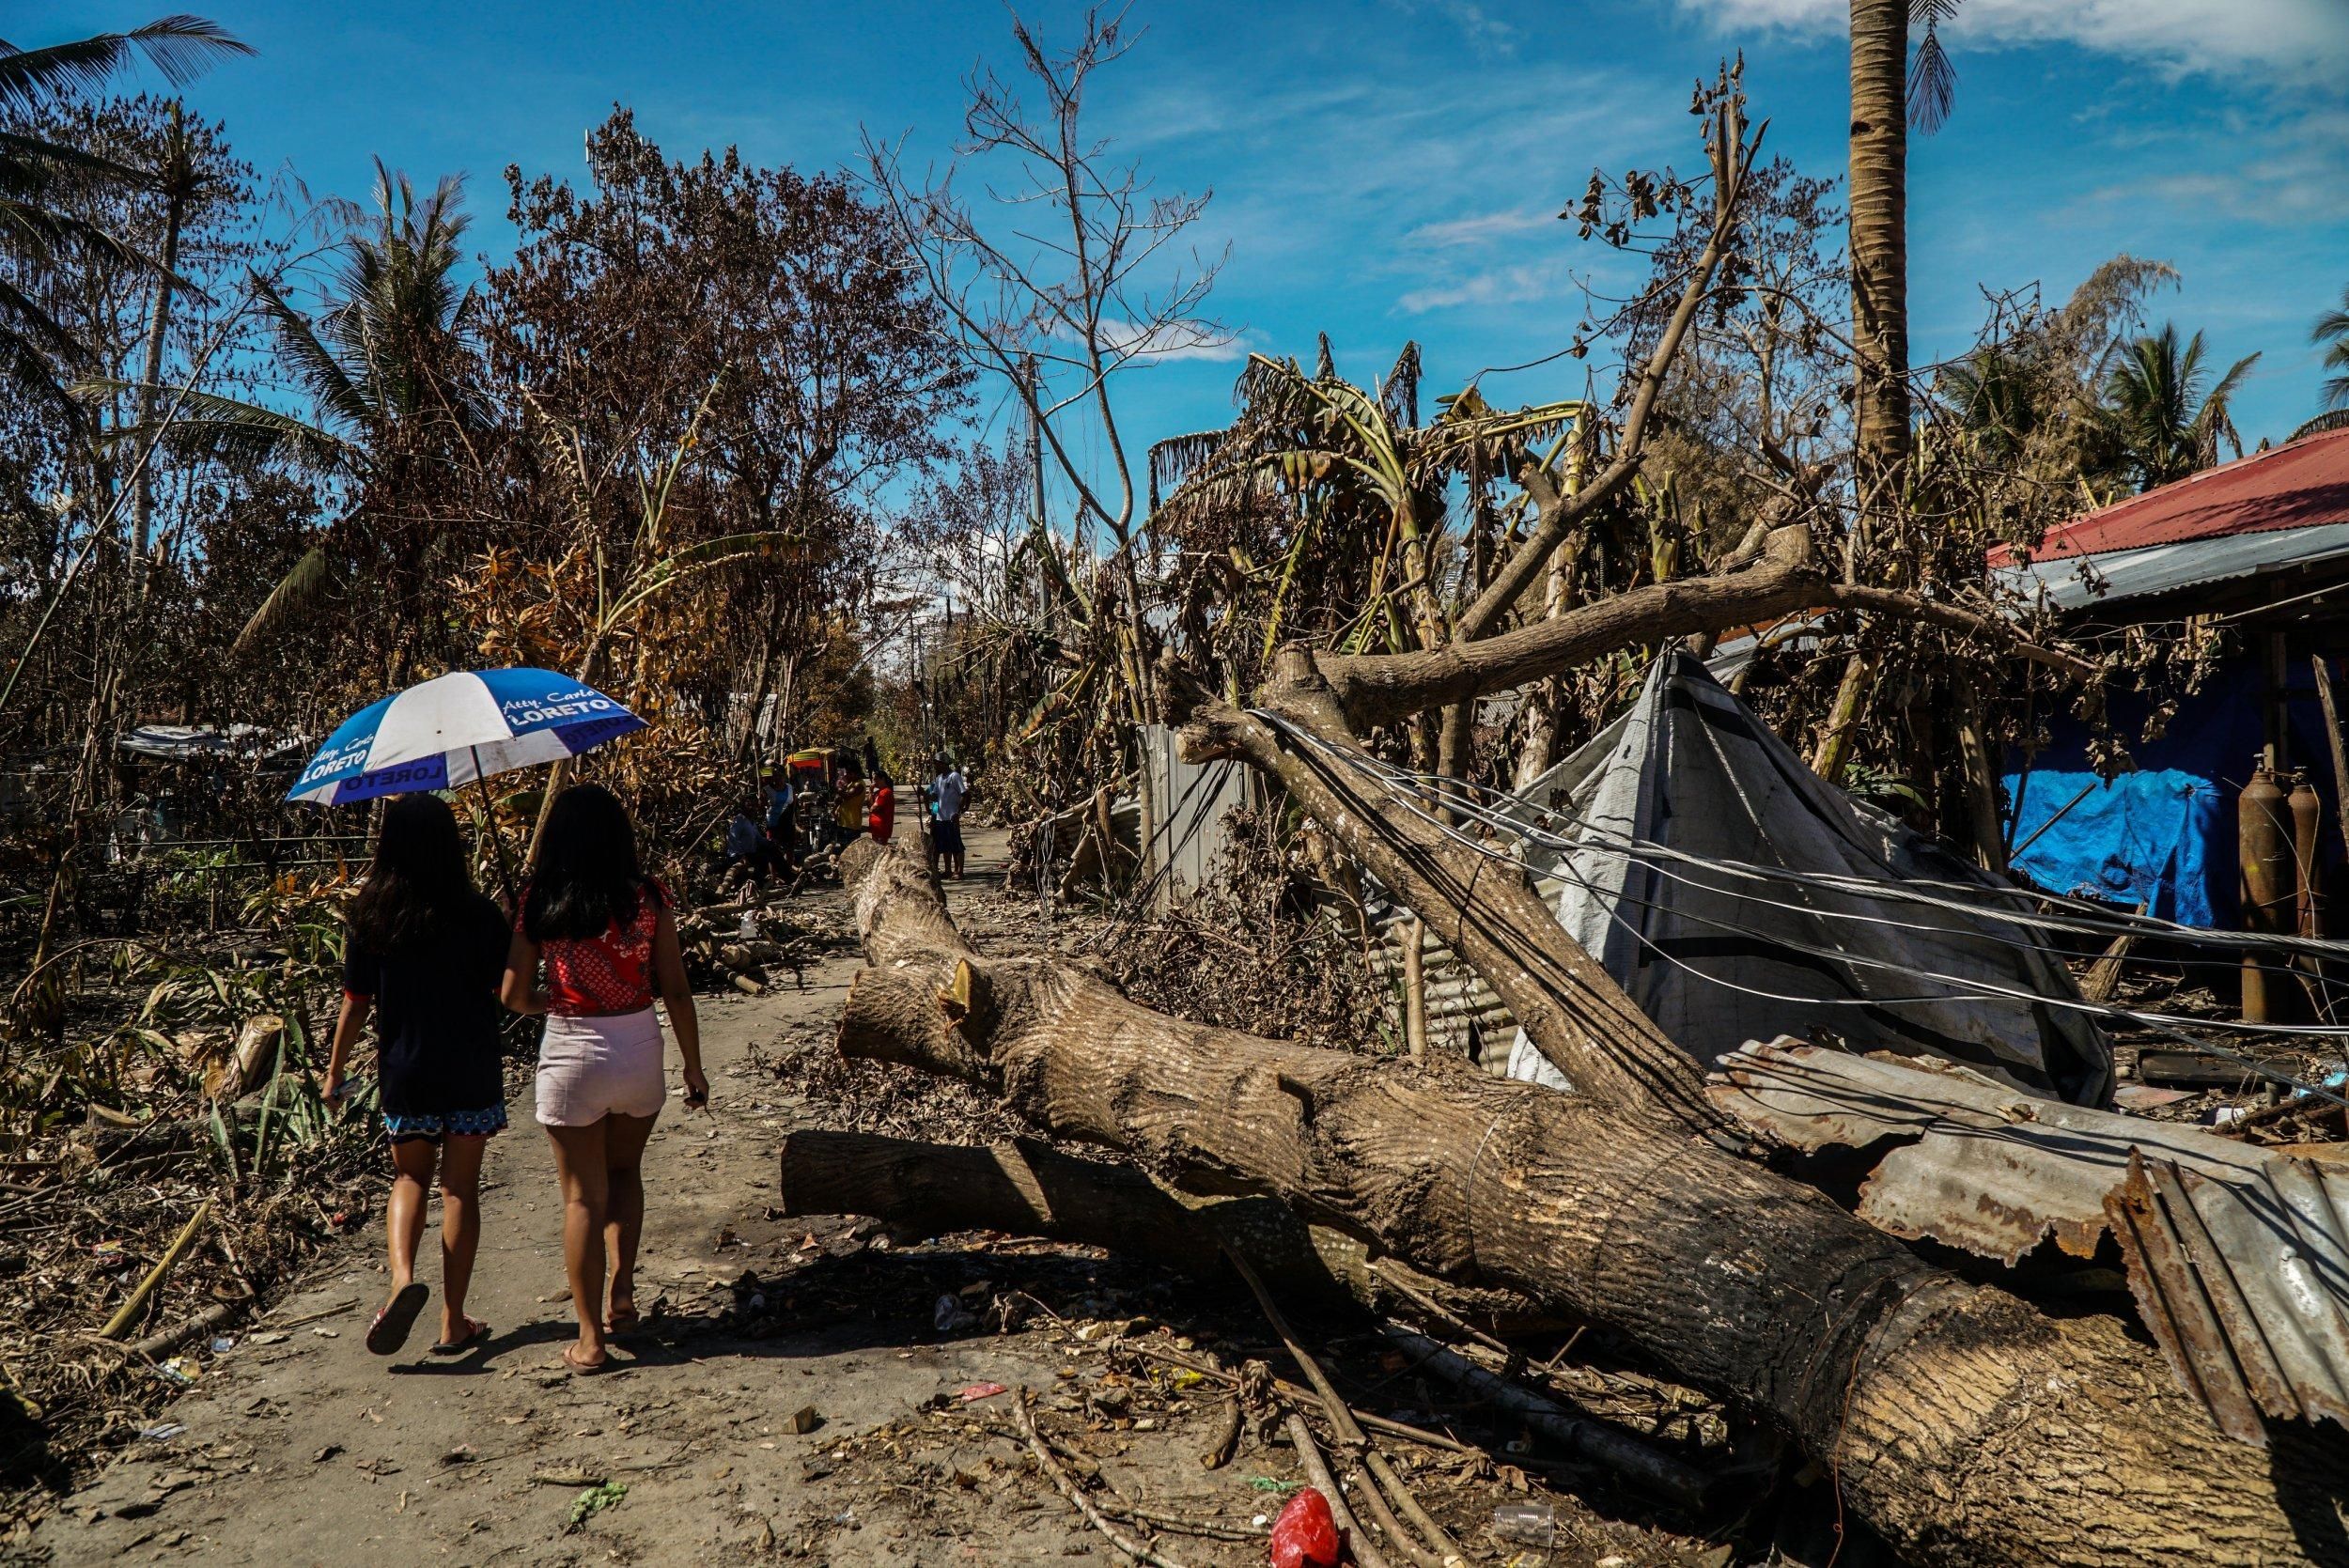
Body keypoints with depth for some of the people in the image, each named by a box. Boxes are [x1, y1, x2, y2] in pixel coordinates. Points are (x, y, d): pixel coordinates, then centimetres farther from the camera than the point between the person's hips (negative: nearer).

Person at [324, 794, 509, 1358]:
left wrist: (335, 1070, 12)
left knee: (410, 1179, 20)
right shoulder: (480, 917, -12)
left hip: (404, 1074, 1)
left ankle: (402, 1277, -5)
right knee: (461, 1189, 9)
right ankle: (453, 1323, 13)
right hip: (472, 1076, -1)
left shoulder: (369, 918, -6)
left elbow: (355, 1006, -1)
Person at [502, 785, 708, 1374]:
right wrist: (694, 1067, 6)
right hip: (640, 1048, 1)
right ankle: (623, 1287, 16)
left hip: (570, 1054, -1)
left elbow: (516, 997, -4)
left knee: (582, 1197, 9)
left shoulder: (538, 903, -6)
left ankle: (591, 1339, 13)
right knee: (625, 1171, 27)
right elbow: (676, 991, -4)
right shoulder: (648, 897, -6)